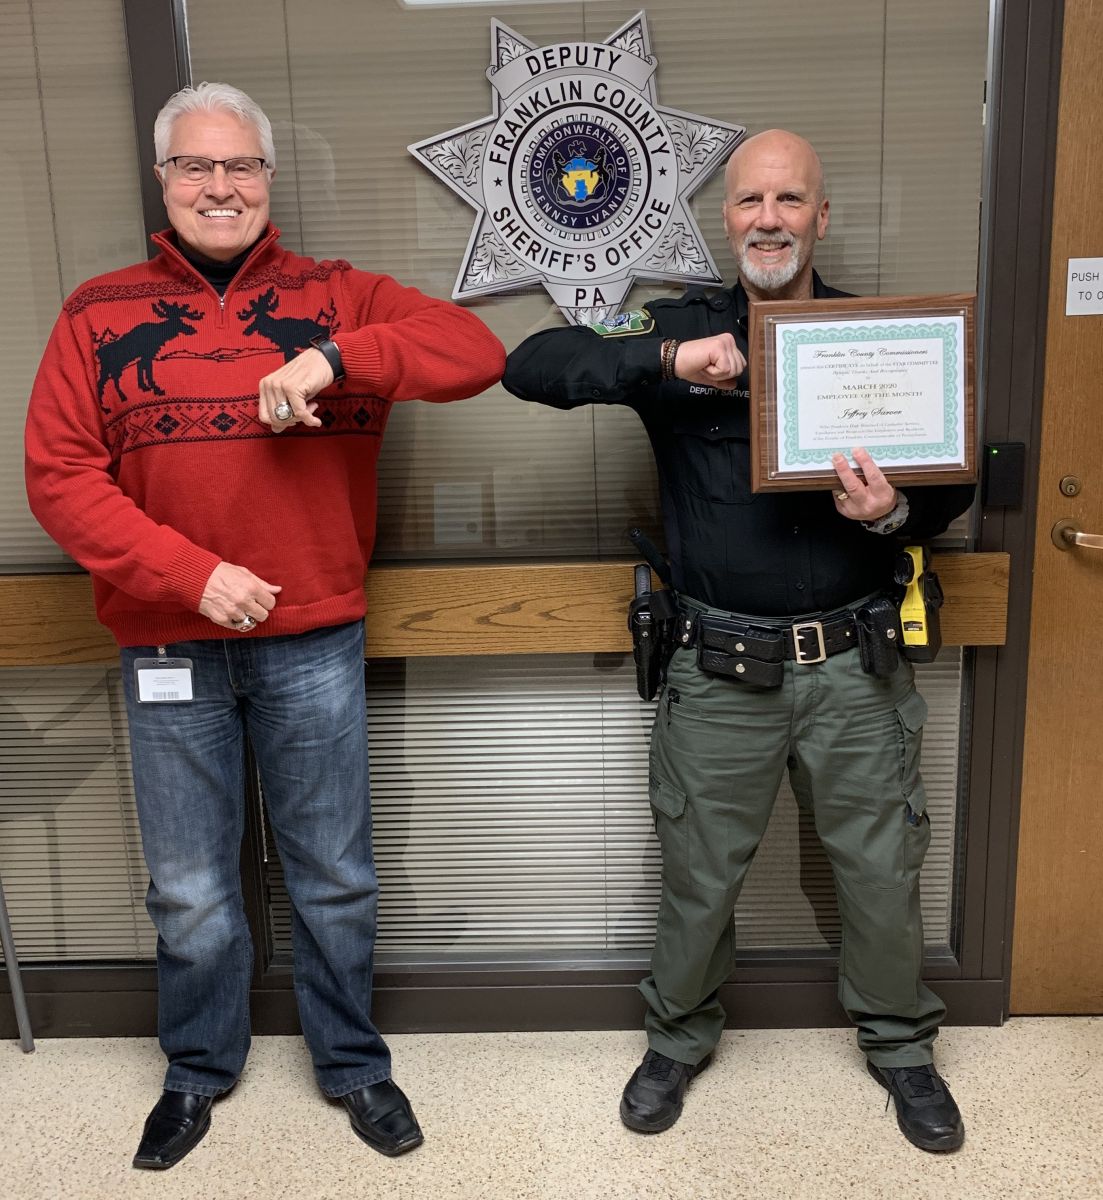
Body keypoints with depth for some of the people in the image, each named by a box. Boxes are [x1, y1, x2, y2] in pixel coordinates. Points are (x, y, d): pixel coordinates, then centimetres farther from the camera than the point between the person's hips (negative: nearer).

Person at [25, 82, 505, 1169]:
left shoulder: (333, 298, 3)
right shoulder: (99, 315, 4)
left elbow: (475, 351, -10)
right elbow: (58, 475, -4)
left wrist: (333, 357, -24)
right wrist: (192, 573, -15)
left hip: (313, 641, 0)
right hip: (166, 646, 1)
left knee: (334, 878, 13)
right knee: (189, 891, 15)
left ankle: (352, 1064, 36)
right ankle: (198, 1071, 40)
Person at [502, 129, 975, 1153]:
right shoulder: (684, 331, 0)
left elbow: (955, 484, 8)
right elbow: (531, 366, -12)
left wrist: (898, 510, -15)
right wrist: (667, 360, -25)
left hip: (854, 664, 2)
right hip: (721, 670, -1)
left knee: (882, 870, 14)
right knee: (698, 874, 13)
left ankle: (899, 1044, 41)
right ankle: (678, 1039, 39)